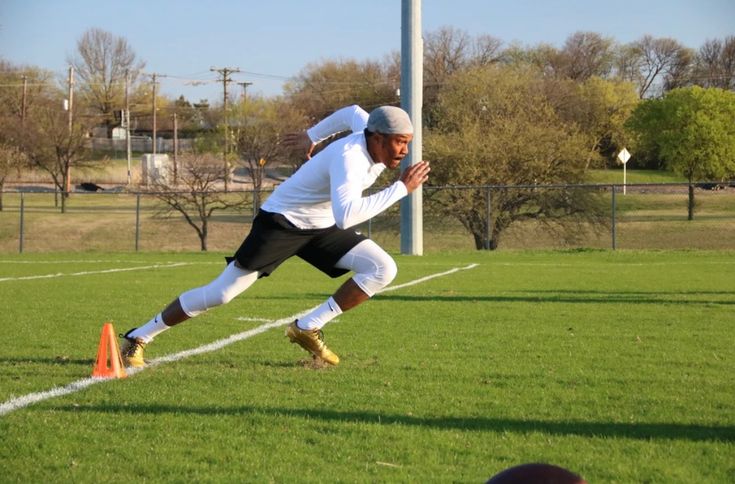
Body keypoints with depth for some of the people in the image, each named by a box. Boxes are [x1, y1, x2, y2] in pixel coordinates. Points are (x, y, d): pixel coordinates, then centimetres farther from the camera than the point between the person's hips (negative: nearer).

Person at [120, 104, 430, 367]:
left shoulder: (375, 136, -8)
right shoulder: (350, 157, -33)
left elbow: (353, 113, 17)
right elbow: (345, 217, -49)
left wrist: (312, 136, 31)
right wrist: (401, 189, -42)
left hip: (322, 227, 8)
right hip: (283, 222, -8)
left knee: (383, 270, -10)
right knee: (219, 294, -8)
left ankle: (308, 329, -4)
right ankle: (138, 338, 7)